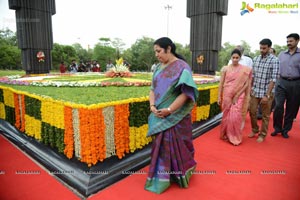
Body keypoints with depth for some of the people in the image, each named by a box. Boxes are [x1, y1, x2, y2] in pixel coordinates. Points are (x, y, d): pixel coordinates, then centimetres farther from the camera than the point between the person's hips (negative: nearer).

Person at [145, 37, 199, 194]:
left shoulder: (182, 67, -10)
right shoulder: (159, 67, 9)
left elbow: (185, 93, -17)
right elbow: (153, 89, 8)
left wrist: (169, 110, -21)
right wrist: (152, 106, -9)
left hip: (176, 116, -6)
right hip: (160, 116, 6)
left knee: (176, 146, 6)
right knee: (161, 146, 14)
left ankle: (180, 175, 32)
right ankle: (162, 178, 32)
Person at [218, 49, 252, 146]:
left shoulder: (245, 70, -1)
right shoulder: (225, 69, 1)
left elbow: (247, 84, -3)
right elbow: (221, 84, 2)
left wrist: (237, 95, -9)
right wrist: (219, 97, 0)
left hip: (239, 96, -1)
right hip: (227, 95, 1)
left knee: (236, 116, -5)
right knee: (227, 116, 7)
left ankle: (235, 137, 14)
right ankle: (226, 134, 24)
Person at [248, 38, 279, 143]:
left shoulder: (274, 60, -9)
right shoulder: (255, 59, 6)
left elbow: (273, 79, -14)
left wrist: (267, 95, -18)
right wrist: (250, 88, 6)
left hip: (266, 93, -4)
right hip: (254, 92, 4)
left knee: (265, 115, 9)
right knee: (252, 112, 11)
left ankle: (262, 134, 25)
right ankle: (255, 130, 33)